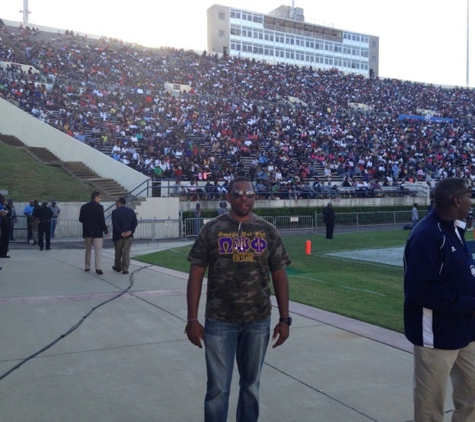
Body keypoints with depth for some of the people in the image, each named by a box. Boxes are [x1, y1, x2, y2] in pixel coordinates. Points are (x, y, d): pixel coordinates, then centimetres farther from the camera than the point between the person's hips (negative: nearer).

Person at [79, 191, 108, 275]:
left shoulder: (84, 207, 4)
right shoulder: (99, 207, -10)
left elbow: (81, 219, 5)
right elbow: (102, 220, -14)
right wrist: (105, 230, -5)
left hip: (87, 232, 5)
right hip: (97, 232, -4)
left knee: (88, 250, 17)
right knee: (98, 250, -5)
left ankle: (87, 267, 21)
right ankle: (98, 268, -14)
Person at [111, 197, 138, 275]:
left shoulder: (115, 212, -7)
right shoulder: (131, 211, 4)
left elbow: (114, 224, -15)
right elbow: (135, 222, -4)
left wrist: (121, 233, -12)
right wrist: (130, 231, -11)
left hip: (118, 236, -2)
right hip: (129, 236, 2)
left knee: (118, 252, 14)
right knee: (126, 252, 3)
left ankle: (118, 267, 28)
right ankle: (125, 269, -3)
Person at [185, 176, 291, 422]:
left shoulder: (268, 232, 2)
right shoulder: (212, 230, -3)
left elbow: (279, 276, 5)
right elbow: (196, 274, -3)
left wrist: (284, 319, 1)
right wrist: (192, 319, -7)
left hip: (258, 321, 2)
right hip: (219, 321, -2)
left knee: (251, 384, 17)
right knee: (218, 388, 5)